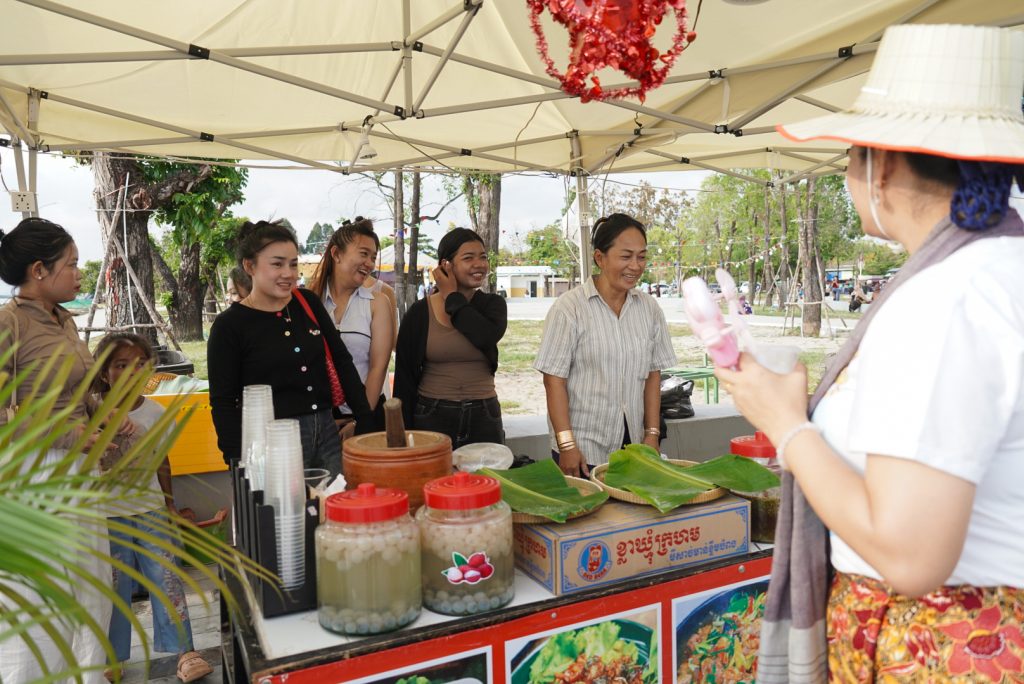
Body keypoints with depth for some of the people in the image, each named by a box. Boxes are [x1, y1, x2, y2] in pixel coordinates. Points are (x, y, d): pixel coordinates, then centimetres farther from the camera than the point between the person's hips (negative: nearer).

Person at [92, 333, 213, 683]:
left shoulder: (155, 412, 0)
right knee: (115, 586, 8)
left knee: (167, 580, 2)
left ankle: (183, 650, 9)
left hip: (151, 511, 2)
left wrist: (169, 504, 13)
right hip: (109, 516, -2)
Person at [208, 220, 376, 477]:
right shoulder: (229, 325, -5)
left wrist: (366, 422, 3)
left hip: (327, 434, 4)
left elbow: (342, 361, 9)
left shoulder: (308, 302, 7)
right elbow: (223, 404, -4)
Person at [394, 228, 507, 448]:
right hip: (431, 419, -1)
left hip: (483, 420, 1)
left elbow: (487, 337, -21)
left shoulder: (493, 304, 2)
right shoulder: (419, 313, 0)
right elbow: (404, 377, 2)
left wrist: (452, 297, -9)